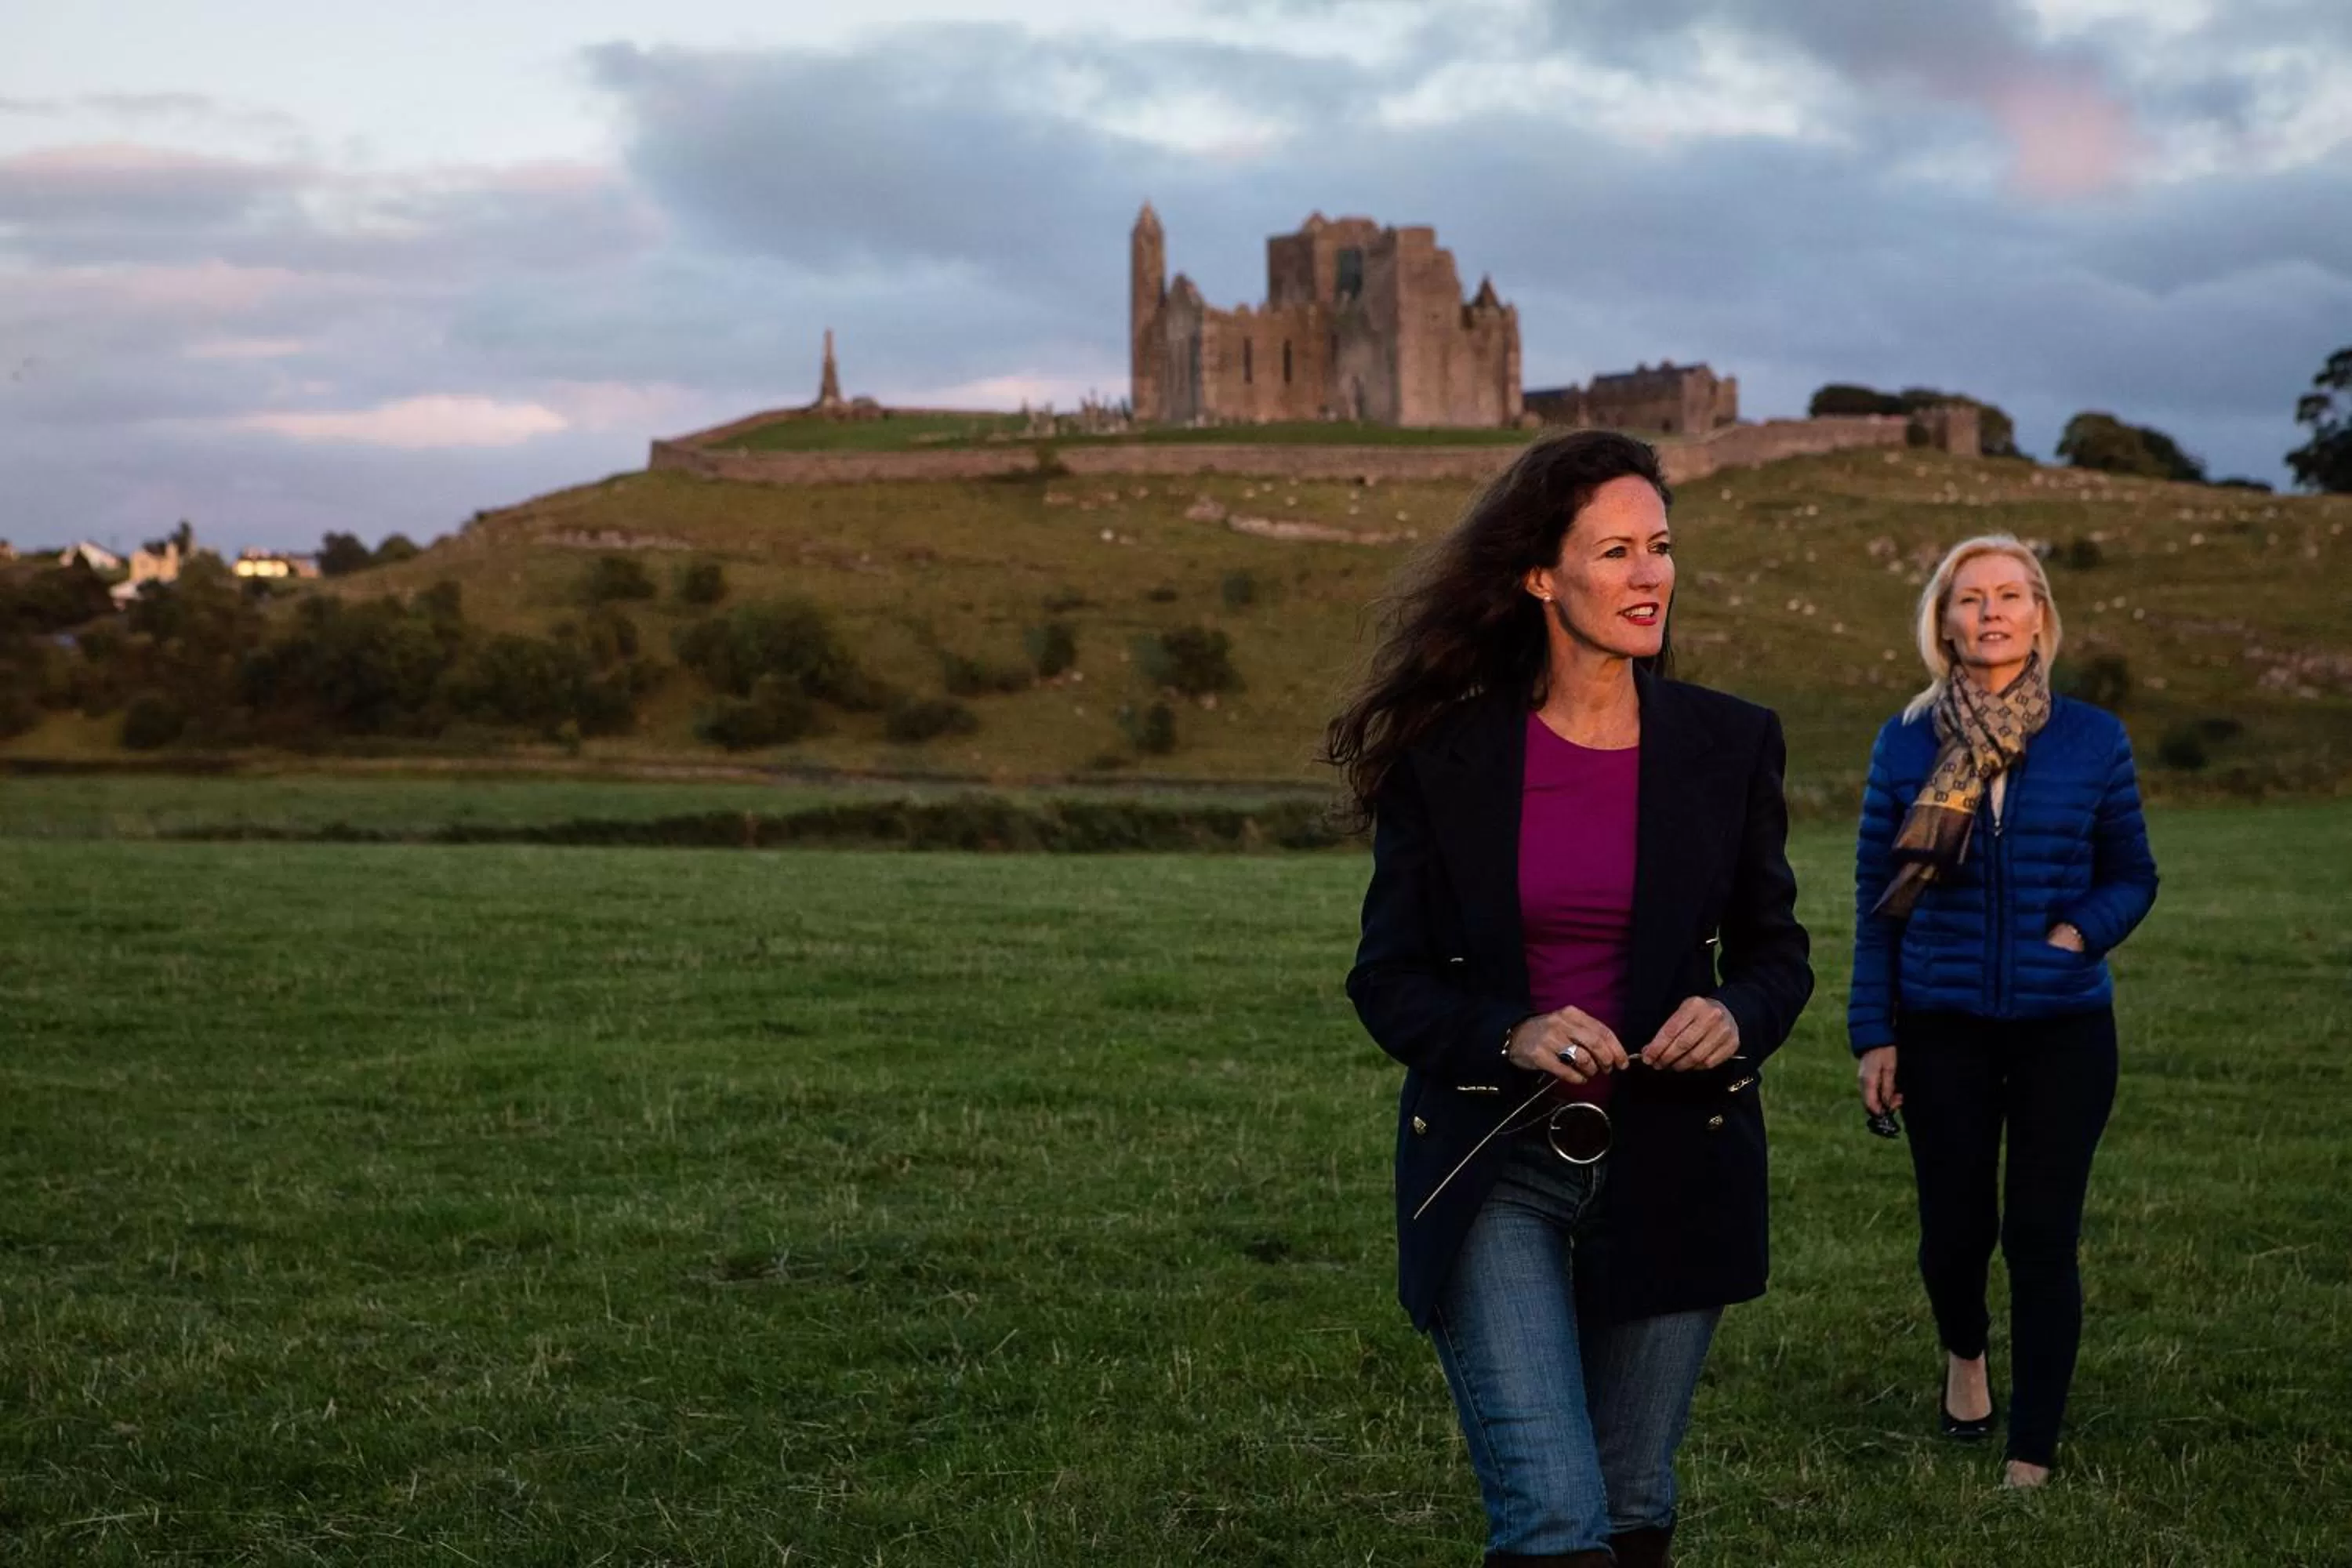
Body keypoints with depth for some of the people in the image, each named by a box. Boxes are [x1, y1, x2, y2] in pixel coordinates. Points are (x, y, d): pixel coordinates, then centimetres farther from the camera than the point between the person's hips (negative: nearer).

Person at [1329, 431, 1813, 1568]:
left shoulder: (1727, 745, 0)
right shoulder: (1446, 755, -4)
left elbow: (1777, 952, 9)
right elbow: (1386, 978, -1)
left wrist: (1736, 1018, -14)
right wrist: (1509, 1037, -20)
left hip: (1671, 1169, 2)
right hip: (1493, 1166, -2)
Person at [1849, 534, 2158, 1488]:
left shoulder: (2093, 742, 0)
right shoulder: (1907, 745, 0)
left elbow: (2131, 874, 8)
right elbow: (1876, 897, 3)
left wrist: (2081, 931, -13)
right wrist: (1872, 1033, 0)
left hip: (2064, 1028, 0)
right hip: (1942, 1030, 0)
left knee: (2042, 1238, -1)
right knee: (1956, 1227, 6)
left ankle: (2033, 1461, 9)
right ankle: (1964, 1353, 41)